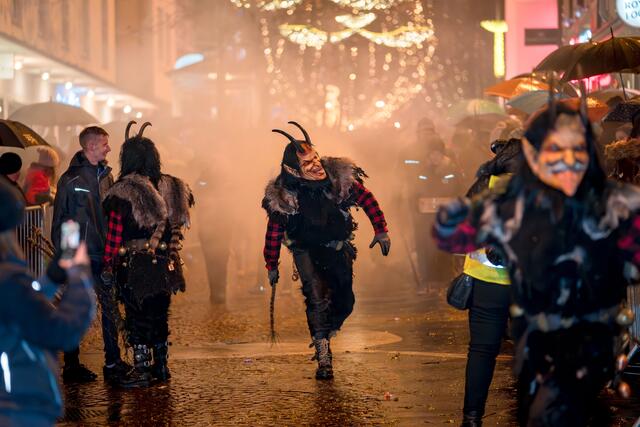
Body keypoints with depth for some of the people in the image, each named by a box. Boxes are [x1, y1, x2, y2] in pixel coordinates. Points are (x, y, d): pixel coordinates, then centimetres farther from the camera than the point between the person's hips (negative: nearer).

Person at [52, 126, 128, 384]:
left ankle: (113, 363, 12)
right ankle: (71, 365, 10)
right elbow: (60, 220, -6)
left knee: (110, 307, 6)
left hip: (103, 254, 6)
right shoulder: (71, 179, -9)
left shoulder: (104, 174, 10)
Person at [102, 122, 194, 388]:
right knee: (159, 313, 16)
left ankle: (141, 370, 4)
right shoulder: (169, 186, 4)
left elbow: (115, 230, -12)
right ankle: (161, 366, 22)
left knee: (137, 316, 2)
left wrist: (109, 264, -6)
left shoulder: (124, 190, -13)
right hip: (164, 263, 5)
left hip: (134, 264, -5)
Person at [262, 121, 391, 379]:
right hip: (306, 250, -3)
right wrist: (272, 266, -1)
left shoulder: (339, 176, -21)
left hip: (338, 248, 3)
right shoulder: (282, 195, -23)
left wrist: (381, 230, -4)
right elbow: (274, 232, -9)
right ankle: (323, 357, -14)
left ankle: (324, 335, 34)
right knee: (317, 298, -20)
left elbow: (367, 199, -4)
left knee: (344, 302, 4)